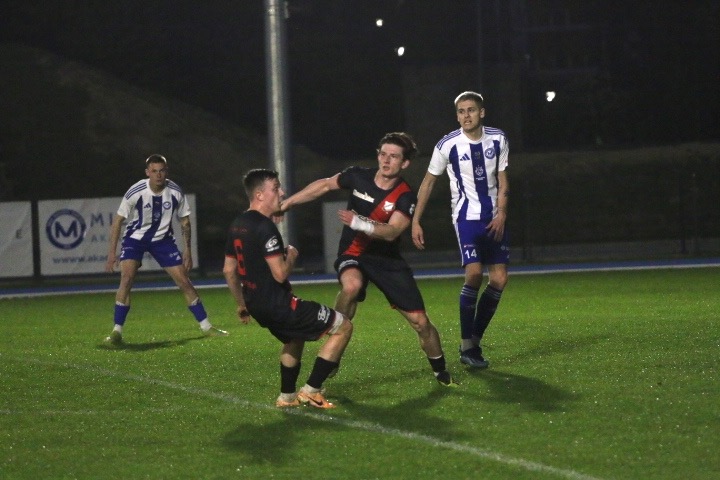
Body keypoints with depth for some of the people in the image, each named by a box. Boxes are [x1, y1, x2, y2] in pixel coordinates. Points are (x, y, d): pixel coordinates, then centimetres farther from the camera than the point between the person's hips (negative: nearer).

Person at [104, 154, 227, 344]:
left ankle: (206, 326, 12)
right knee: (127, 278, -23)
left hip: (163, 239, 2)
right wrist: (112, 252, -14)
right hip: (135, 238, -2)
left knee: (184, 281, -1)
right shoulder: (135, 192, -22)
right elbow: (118, 221, -13)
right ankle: (117, 331, -17)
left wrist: (187, 250, 0)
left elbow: (185, 221, 1)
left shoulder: (175, 192, -14)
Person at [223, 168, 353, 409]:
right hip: (277, 305, -10)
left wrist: (242, 304, 27)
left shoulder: (237, 225, 9)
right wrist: (291, 255, -4)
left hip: (257, 305, 10)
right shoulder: (264, 227, -21)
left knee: (295, 338, 37)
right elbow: (280, 274, -24)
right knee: (343, 326, -2)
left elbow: (228, 270, 18)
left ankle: (287, 396, 37)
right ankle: (311, 391, 1)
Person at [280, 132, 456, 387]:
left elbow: (391, 232, -29)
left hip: (387, 260, 0)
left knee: (420, 321, -3)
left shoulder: (405, 197, -15)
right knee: (352, 285, -37)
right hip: (352, 255, 0)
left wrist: (360, 223, -44)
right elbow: (324, 185, 7)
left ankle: (441, 372, 24)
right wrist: (288, 202, 7)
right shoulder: (358, 176, -9)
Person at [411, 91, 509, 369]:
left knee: (499, 280, 0)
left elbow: (501, 179, 8)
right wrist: (415, 221, -2)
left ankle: (475, 340, 13)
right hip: (466, 217, -4)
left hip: (493, 218, 5)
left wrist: (501, 213, -7)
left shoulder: (498, 140, 1)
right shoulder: (448, 145, -8)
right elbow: (428, 182, 1)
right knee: (474, 274, -20)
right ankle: (466, 346, -8)